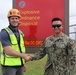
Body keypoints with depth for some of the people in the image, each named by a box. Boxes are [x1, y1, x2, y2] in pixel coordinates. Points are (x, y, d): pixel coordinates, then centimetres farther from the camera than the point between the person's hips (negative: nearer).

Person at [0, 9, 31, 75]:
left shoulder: (20, 33, 10)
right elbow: (8, 51, -20)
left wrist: (23, 62, 14)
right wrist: (23, 56, -20)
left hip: (19, 65, 7)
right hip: (9, 65, -6)